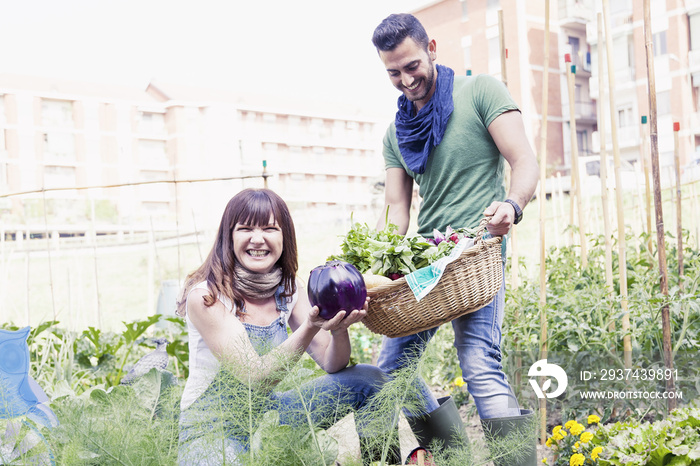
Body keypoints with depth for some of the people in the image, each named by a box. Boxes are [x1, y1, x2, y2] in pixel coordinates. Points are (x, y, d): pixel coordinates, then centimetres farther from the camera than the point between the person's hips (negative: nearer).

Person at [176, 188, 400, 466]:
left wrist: (339, 327, -28)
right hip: (211, 429, -5)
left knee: (369, 379, -6)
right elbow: (256, 378, -26)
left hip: (268, 411, 6)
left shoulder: (289, 288, -2)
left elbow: (332, 365, -6)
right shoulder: (204, 296, -21)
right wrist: (310, 328, -39)